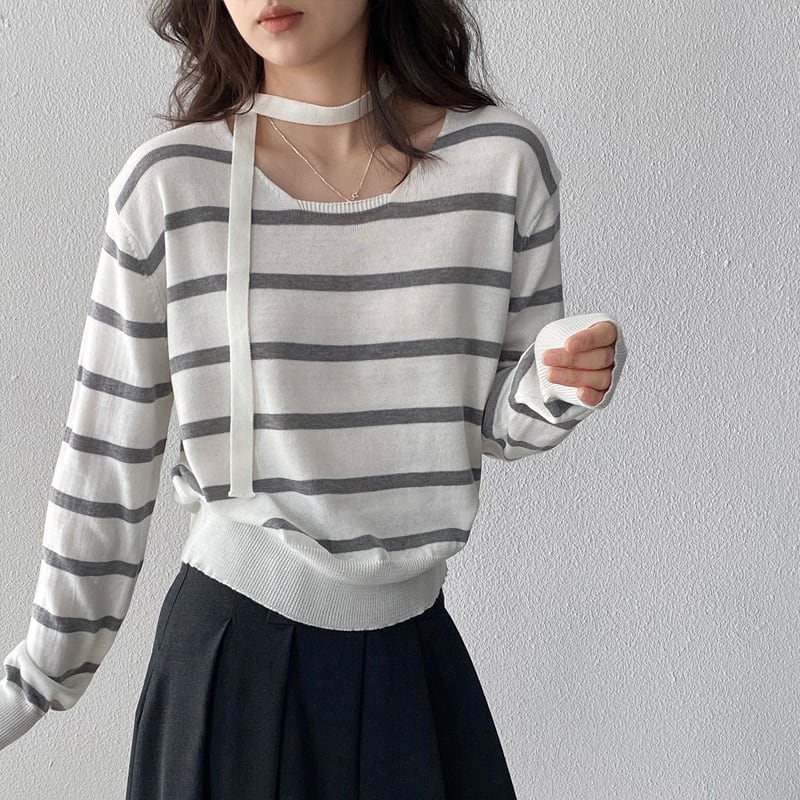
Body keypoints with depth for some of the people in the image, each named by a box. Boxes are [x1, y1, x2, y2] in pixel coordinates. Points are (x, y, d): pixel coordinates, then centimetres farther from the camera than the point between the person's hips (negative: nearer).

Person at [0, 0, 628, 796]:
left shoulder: (502, 160, -6)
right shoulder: (169, 185, -9)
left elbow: (498, 422, 3)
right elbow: (108, 454, -1)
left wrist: (558, 387, -19)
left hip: (416, 647, 2)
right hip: (231, 648, -1)